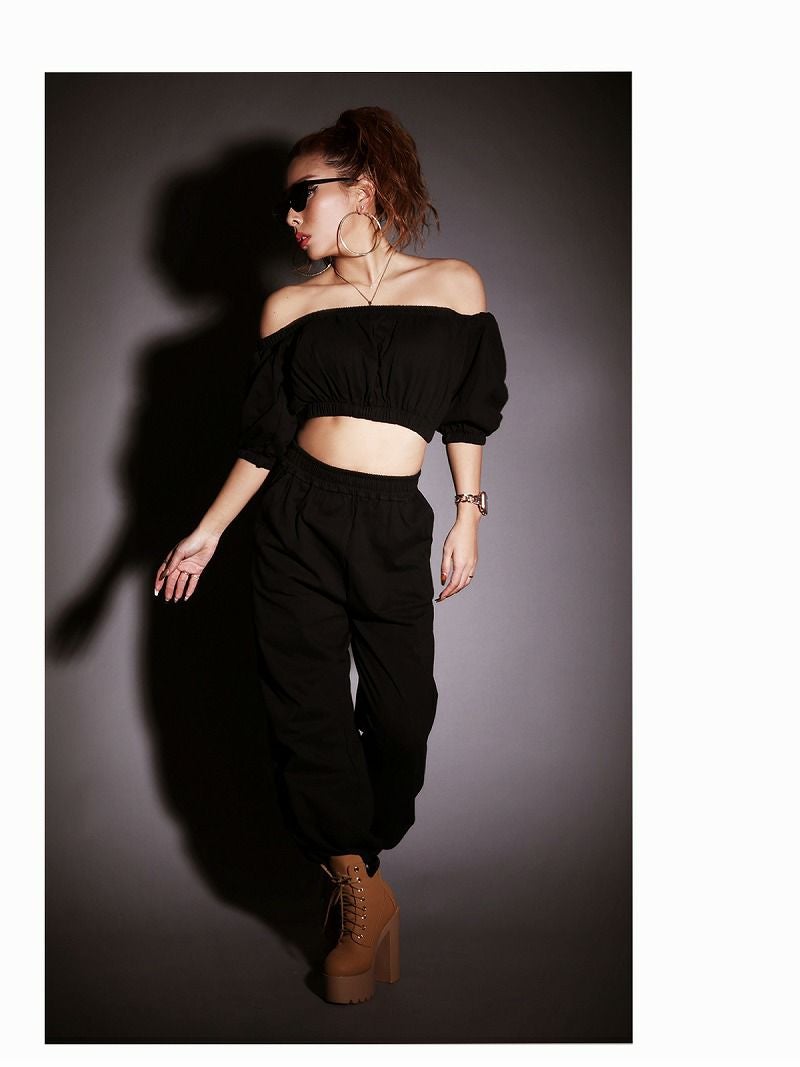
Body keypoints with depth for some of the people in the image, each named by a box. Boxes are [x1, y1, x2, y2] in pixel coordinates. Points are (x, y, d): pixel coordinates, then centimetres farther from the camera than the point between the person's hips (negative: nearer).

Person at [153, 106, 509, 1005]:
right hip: (296, 519, 1)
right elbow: (266, 437, 7)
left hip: (397, 532, 0)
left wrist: (468, 517, 5)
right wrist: (207, 532, 4)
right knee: (308, 706, 0)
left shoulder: (455, 286, 3)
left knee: (402, 711, 1)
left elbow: (469, 415, 8)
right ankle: (364, 894, 14)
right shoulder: (290, 307, 5)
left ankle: (354, 859, 27)